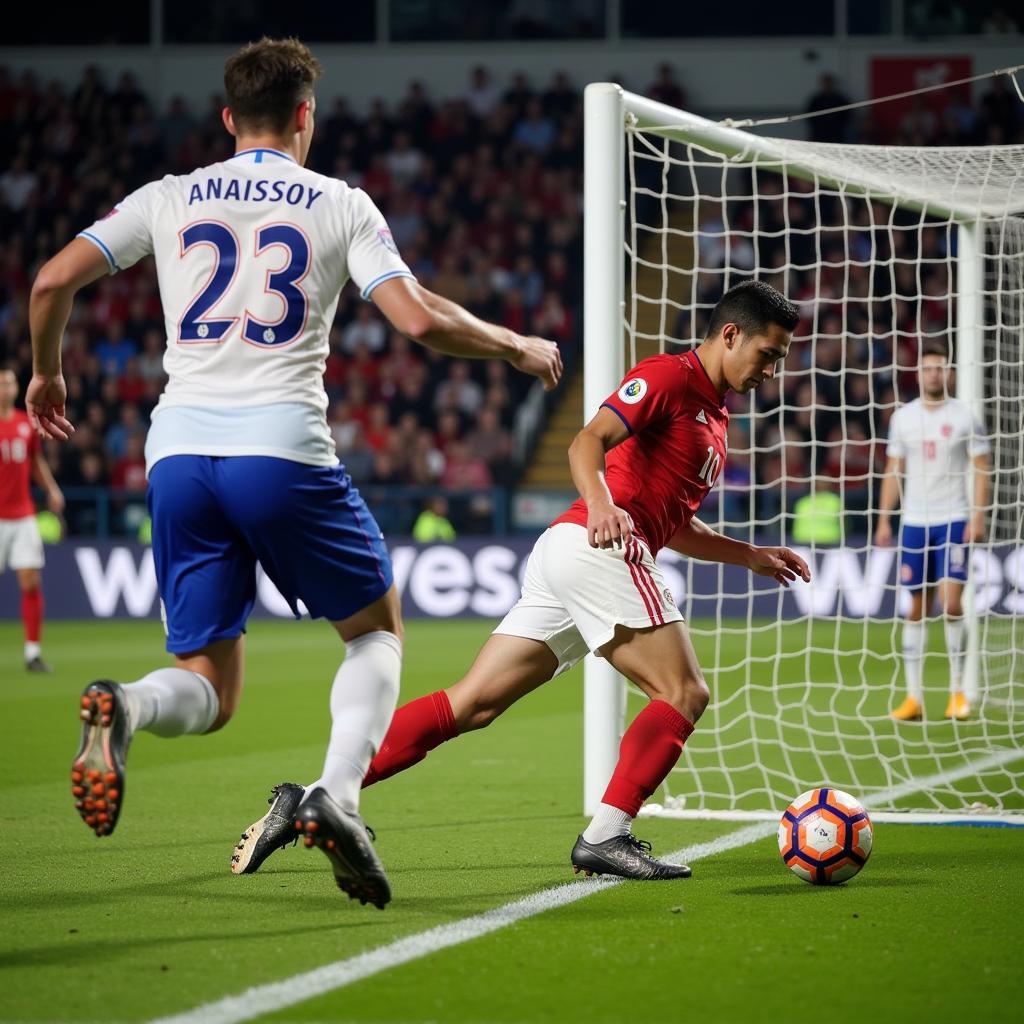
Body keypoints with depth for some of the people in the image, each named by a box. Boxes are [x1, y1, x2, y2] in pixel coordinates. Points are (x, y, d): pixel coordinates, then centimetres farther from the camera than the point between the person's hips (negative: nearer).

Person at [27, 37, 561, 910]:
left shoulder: (169, 199, 14)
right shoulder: (341, 205, 7)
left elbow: (53, 282, 7)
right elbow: (419, 320, -4)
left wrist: (46, 374, 25)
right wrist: (516, 346, 13)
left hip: (178, 452, 3)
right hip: (282, 447, -3)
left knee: (209, 690, 10)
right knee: (378, 631, 19)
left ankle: (120, 708, -27)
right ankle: (337, 797, -8)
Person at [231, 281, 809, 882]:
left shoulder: (714, 416, 27)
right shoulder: (670, 376, -2)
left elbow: (674, 525, 36)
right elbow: (588, 441, -17)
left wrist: (751, 555, 31)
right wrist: (600, 505, -34)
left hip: (561, 558, 9)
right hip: (594, 548, -9)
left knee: (470, 706, 2)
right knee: (685, 695, -10)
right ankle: (606, 836, -16)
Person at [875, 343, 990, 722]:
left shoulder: (964, 416, -1)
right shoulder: (903, 417, 8)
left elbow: (981, 468, -1)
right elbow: (893, 470, 12)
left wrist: (977, 517, -10)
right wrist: (883, 520, 7)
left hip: (953, 521, -3)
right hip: (913, 522, 3)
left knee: (951, 602, -13)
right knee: (917, 607, 4)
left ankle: (957, 690, -2)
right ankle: (913, 696, 7)